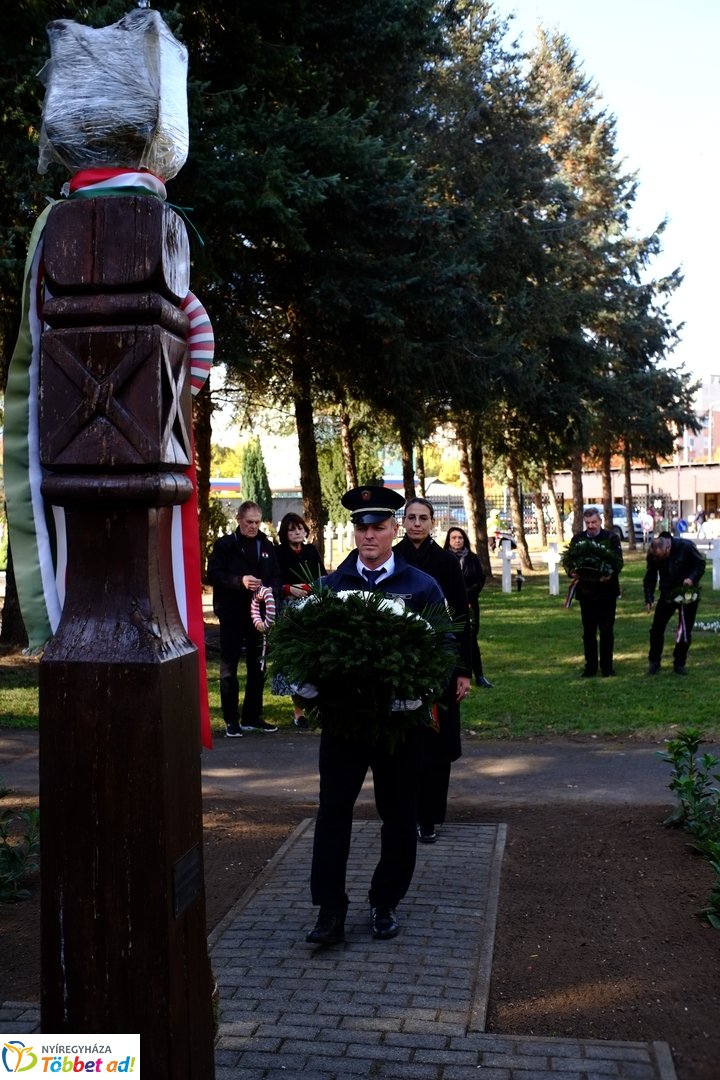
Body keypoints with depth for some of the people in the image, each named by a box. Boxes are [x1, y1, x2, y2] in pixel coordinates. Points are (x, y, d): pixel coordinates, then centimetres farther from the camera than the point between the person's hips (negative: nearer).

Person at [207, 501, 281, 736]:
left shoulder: (267, 546, 11)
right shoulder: (225, 544, -1)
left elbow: (276, 577, 9)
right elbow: (213, 574, -9)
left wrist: (270, 589, -13)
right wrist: (240, 581, -23)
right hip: (232, 615, -4)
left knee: (258, 667, 10)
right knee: (229, 667, 0)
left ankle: (252, 716, 20)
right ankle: (231, 720, 7)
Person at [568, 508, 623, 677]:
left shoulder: (611, 538, -1)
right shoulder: (577, 539, 7)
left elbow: (618, 562, -9)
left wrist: (610, 574, -29)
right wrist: (573, 573, -16)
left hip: (607, 591, -2)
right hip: (585, 591, 2)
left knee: (606, 631, 4)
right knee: (588, 631, 7)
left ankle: (607, 666, 14)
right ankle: (590, 666, 15)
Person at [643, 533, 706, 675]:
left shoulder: (686, 547, -22)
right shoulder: (653, 555, -14)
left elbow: (700, 564, -10)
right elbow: (650, 578, -5)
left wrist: (692, 578, -28)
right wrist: (649, 599, -14)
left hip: (688, 594, -2)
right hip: (667, 594, 2)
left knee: (685, 632, 3)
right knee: (657, 629, -1)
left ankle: (679, 663, 18)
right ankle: (654, 661, 14)